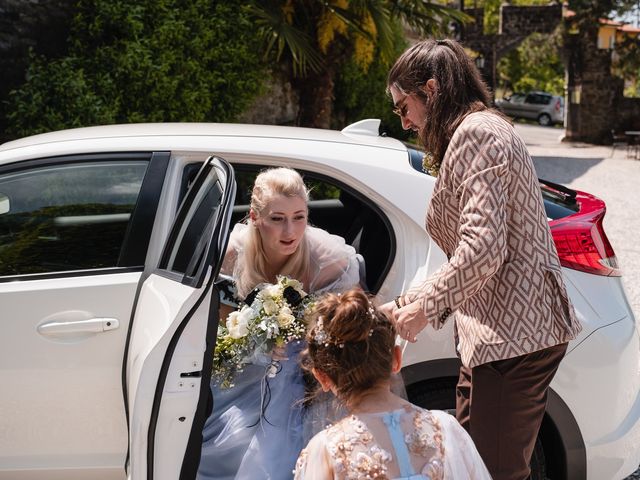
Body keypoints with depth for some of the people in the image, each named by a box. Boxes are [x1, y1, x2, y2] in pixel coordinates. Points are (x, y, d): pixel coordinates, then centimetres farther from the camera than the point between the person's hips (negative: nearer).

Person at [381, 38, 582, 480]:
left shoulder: (476, 133, -10)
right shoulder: (479, 132, 22)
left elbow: (483, 250, -21)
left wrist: (425, 308, -13)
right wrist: (406, 304, 15)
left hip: (512, 334, -11)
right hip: (508, 332, 11)